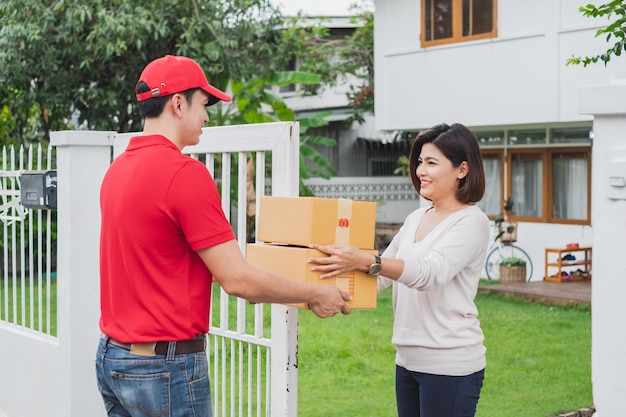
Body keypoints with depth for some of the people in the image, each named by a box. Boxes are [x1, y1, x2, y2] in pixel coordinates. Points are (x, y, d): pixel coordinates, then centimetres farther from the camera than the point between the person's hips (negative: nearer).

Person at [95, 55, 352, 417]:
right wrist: (315, 295, -5)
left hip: (111, 357, 9)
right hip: (165, 367, -8)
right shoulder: (186, 173, -18)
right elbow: (237, 279, -19)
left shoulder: (118, 168, 8)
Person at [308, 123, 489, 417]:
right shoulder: (415, 218, 12)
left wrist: (366, 261, -39)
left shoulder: (472, 221, -11)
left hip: (450, 364, -7)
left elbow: (430, 272, -27)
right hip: (408, 360, 7)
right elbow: (381, 277, 14)